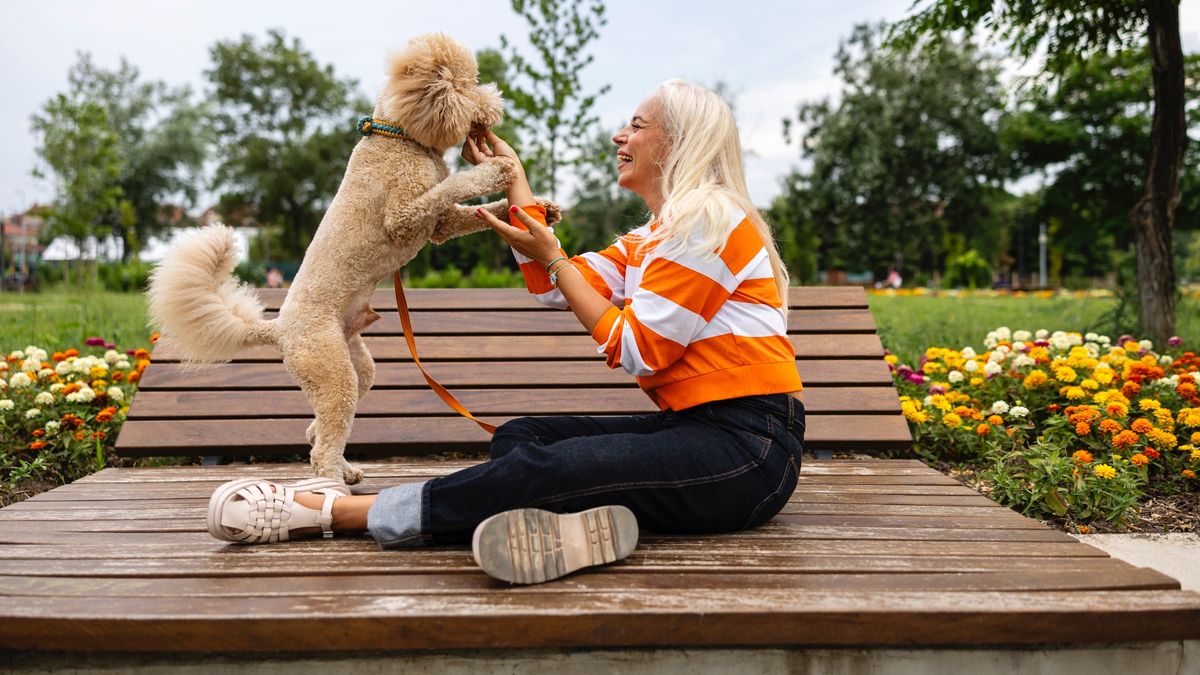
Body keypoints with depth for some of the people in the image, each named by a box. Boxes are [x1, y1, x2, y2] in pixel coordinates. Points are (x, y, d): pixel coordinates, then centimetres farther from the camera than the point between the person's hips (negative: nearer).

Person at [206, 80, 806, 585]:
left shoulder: (708, 219, -10)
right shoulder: (655, 235, 20)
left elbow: (635, 350, -12)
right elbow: (558, 288, 15)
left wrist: (551, 257, -5)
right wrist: (514, 180, 19)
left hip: (747, 448, -9)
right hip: (696, 429, 9)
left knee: (541, 467, -23)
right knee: (517, 437, 1)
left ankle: (335, 510, -17)